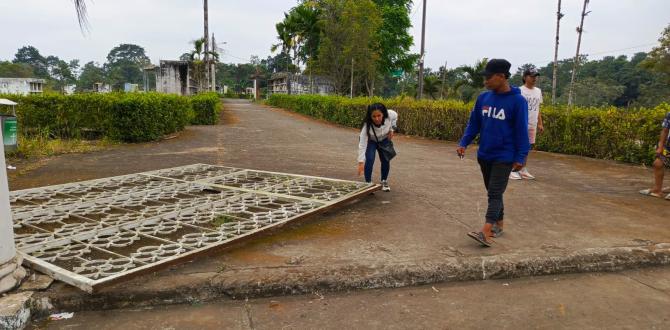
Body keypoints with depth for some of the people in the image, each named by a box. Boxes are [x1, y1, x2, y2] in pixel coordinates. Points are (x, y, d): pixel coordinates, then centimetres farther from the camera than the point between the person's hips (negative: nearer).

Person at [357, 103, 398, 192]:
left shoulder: (390, 115, -33)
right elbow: (362, 144, -40)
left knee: (386, 160, -3)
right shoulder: (367, 125, -41)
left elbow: (395, 116, -5)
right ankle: (368, 183, -5)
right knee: (369, 159, -20)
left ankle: (384, 181, 20)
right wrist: (361, 162, -46)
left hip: (384, 139, 3)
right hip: (370, 141, -3)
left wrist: (392, 129, -14)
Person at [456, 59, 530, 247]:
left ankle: (486, 233, -17)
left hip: (504, 157, -6)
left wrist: (520, 158, -11)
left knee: (495, 193, -10)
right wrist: (464, 143, -3)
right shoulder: (483, 98, 3)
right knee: (493, 192, 15)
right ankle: (499, 225, 29)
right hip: (484, 155, 6)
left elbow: (521, 131, -10)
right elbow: (474, 124, 9)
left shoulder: (517, 101, -12)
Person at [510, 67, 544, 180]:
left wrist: (540, 124, 13)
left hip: (532, 125, 6)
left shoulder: (538, 91, 13)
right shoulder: (520, 91, -8)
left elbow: (537, 109, 17)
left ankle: (523, 170, 18)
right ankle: (513, 170, 3)